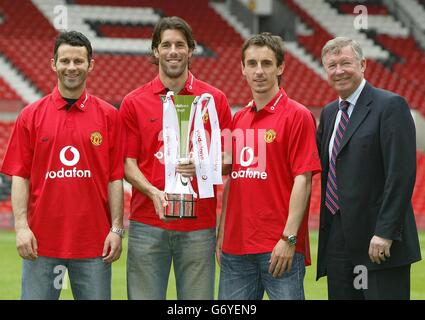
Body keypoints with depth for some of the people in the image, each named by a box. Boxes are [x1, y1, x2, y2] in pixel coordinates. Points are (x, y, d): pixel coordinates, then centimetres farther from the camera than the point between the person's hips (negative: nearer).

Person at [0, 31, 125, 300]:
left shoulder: (109, 115, 5)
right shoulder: (31, 116, 5)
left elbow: (115, 178, 3)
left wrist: (117, 229, -3)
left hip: (94, 242, 0)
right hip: (41, 240, 0)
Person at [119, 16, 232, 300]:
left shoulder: (215, 100, 6)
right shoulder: (134, 103, 6)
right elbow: (128, 164, 4)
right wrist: (153, 193, -14)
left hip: (199, 225, 0)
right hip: (148, 223, 0)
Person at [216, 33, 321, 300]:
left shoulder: (297, 116, -5)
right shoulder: (238, 119, 14)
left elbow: (303, 181, -10)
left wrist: (289, 238, -16)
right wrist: (222, 233, 13)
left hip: (280, 248, -6)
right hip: (236, 246, 6)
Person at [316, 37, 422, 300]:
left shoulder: (390, 106, -7)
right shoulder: (329, 113, 18)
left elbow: (401, 173, -15)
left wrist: (385, 232, -20)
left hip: (378, 241, -7)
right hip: (339, 244, 7)